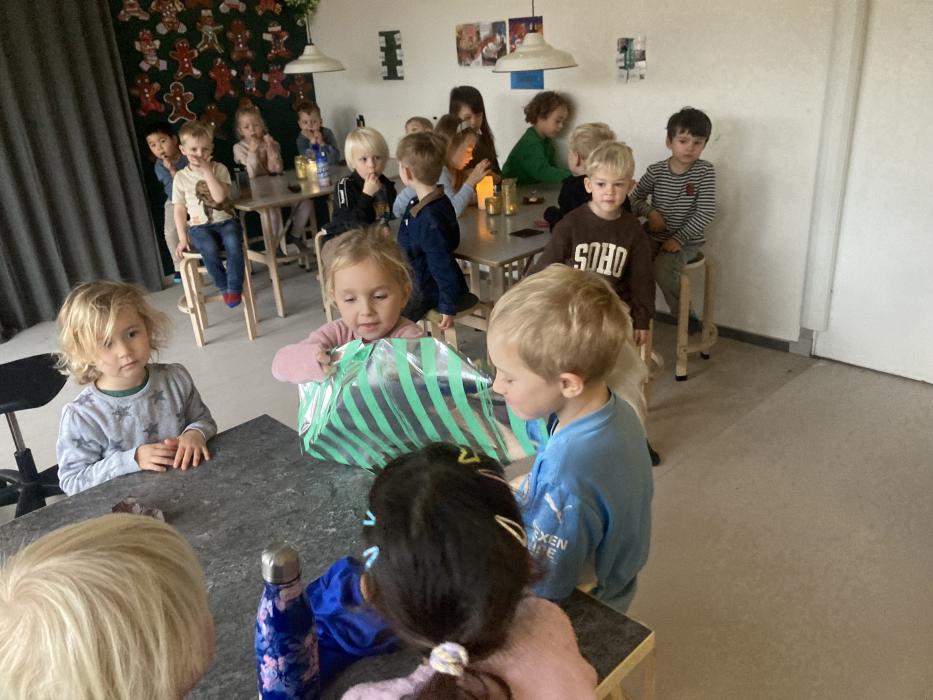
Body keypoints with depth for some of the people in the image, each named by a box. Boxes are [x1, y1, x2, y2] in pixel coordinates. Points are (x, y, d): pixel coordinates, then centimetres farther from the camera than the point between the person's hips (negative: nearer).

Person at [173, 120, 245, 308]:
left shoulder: (219, 169, 2)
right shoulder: (181, 177, 4)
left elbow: (219, 196, -15)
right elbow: (180, 209, 7)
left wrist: (206, 171, -18)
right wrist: (182, 238, 1)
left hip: (226, 221, 0)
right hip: (200, 226, 0)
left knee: (233, 243, -33)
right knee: (210, 248, -32)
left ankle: (234, 288, -25)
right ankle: (224, 287, -14)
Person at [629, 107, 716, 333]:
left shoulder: (705, 171, -10)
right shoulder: (656, 170, -4)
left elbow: (706, 212, -14)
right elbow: (635, 198, 7)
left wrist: (678, 239, -18)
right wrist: (650, 211, -14)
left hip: (687, 240, -3)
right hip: (655, 236, 3)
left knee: (663, 270, -28)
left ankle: (686, 315, -4)